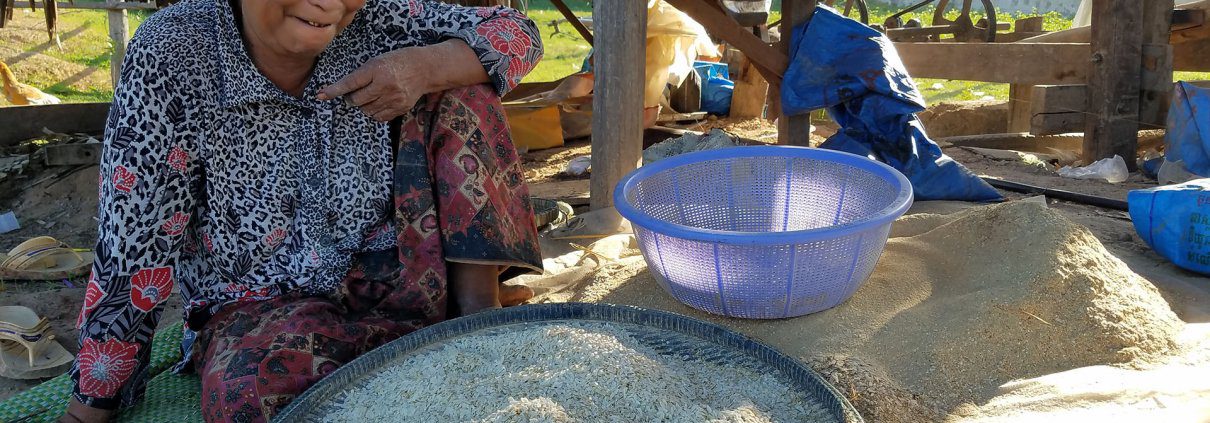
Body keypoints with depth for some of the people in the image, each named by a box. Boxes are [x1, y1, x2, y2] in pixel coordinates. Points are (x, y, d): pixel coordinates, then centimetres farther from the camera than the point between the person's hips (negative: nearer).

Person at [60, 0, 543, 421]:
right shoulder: (171, 54, -18)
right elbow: (135, 244, -14)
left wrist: (425, 65, -23)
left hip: (388, 275, 3)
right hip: (259, 304, -3)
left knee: (455, 88, -11)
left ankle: (478, 307, -11)